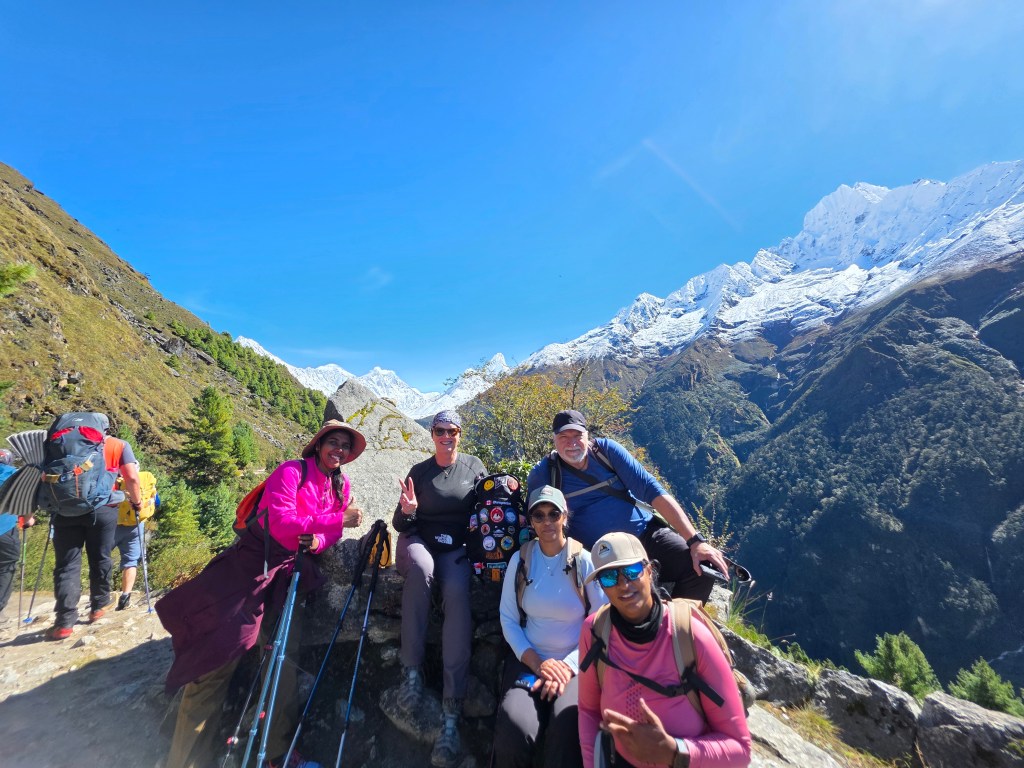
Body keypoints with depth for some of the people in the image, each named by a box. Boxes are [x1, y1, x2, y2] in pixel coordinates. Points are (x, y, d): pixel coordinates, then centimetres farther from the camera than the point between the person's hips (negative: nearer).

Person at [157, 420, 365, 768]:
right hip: (252, 563, -6)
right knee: (219, 655, -4)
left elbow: (331, 531, 9)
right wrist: (338, 520, -28)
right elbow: (282, 524, -26)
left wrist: (318, 540, -15)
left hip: (288, 573, 6)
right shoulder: (290, 472, -16)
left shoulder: (342, 486, 5)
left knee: (285, 657, 8)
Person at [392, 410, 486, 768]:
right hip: (419, 542, 0)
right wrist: (406, 510, -16)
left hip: (456, 548, 0)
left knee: (457, 594, -30)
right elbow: (402, 525, 7)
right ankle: (412, 670, -26)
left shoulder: (474, 466, 7)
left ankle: (451, 715, -30)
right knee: (421, 567, -36)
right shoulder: (419, 471, 7)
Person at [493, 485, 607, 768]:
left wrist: (570, 666, -12)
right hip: (529, 660, 2)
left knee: (567, 733, -28)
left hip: (576, 664, -1)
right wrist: (536, 662, -9)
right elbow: (508, 619, 2)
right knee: (513, 732, -23)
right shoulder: (520, 560, 2)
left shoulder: (585, 562, -4)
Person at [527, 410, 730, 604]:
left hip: (645, 533, 3)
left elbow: (652, 490, -7)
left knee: (703, 567, -18)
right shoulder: (544, 472, -5)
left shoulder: (606, 449, -3)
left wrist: (695, 540, -12)